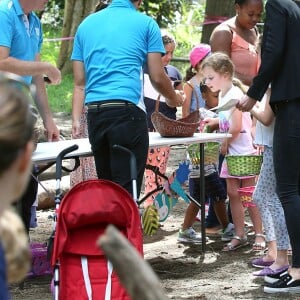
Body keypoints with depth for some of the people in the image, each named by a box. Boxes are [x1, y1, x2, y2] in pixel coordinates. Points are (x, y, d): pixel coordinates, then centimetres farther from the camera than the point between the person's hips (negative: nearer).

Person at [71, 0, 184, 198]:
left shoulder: (87, 24, 19)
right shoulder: (145, 24, 6)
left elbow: (79, 82, 15)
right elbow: (158, 77, 7)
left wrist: (76, 120, 12)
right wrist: (173, 98, 25)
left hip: (94, 112, 5)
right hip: (127, 109, -5)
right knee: (127, 189, -6)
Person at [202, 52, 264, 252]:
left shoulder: (234, 94, -18)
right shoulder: (223, 94, 11)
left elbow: (236, 127, -22)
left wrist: (225, 144, -9)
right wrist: (214, 122, 7)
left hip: (243, 150, -9)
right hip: (232, 152, 9)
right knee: (233, 193, 8)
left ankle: (260, 233, 7)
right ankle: (239, 235, 13)